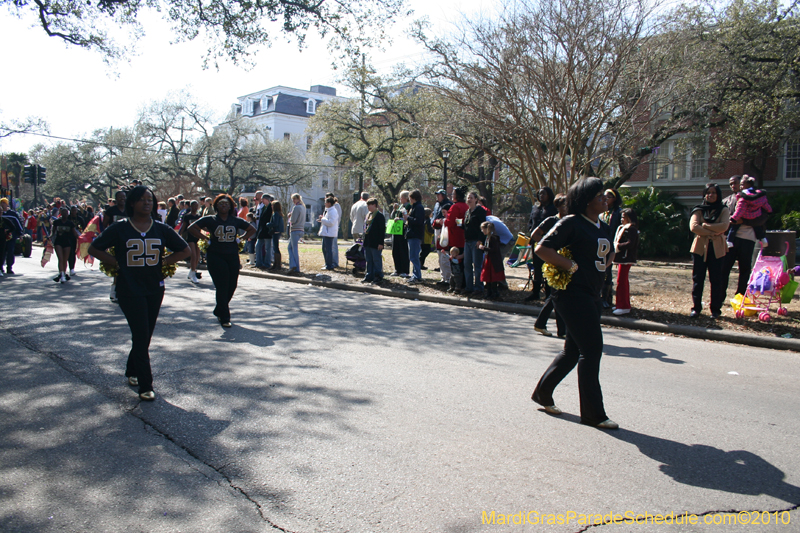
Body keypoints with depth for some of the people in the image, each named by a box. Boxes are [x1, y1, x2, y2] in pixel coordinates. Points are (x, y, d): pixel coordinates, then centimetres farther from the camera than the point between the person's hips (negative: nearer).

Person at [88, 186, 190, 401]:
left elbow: (185, 250, 9)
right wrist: (117, 262, -5)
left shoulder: (161, 229, 3)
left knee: (145, 336, 13)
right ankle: (145, 386, 1)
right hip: (130, 290, -3)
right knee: (141, 336, -7)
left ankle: (132, 371, 37)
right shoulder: (119, 229, -3)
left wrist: (163, 262, -1)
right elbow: (94, 249, 4)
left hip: (155, 289, 4)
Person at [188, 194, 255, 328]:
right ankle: (224, 318, -1)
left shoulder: (236, 221, 9)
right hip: (216, 257, -3)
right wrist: (205, 238, -5)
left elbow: (251, 230, 20)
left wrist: (241, 239, 7)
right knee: (222, 287, -8)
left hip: (233, 256, 4)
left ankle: (219, 311, 29)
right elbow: (192, 228, 2)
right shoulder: (210, 220, 2)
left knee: (232, 286, 5)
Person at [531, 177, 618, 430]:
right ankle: (593, 413, 4)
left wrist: (601, 266, 11)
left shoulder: (603, 227, 14)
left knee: (574, 350, 14)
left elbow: (609, 253, 31)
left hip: (592, 295, 9)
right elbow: (542, 249, -19)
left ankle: (542, 393, 30)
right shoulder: (571, 223, -12)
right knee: (592, 348, -7)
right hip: (573, 293, -9)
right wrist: (572, 266, -17)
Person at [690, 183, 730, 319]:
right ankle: (696, 308, 6)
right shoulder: (699, 210, 8)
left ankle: (716, 309, 9)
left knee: (716, 280, 2)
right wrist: (712, 232, -14)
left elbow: (724, 226, -11)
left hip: (717, 249, 0)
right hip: (700, 247, 0)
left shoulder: (723, 210, 7)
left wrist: (704, 225, -10)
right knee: (697, 279, 0)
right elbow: (693, 226, -9)